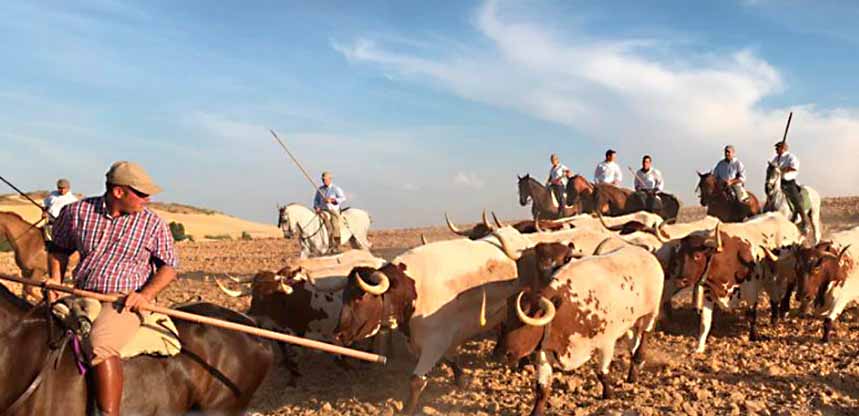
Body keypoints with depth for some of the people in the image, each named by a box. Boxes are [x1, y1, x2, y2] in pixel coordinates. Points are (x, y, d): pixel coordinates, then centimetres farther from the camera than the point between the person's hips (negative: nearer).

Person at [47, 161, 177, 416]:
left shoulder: (153, 224, -1)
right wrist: (55, 281, 4)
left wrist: (145, 295, -15)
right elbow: (59, 248, 20)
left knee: (99, 345, -31)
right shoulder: (77, 212, 4)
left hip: (127, 302, -4)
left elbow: (168, 267, 2)